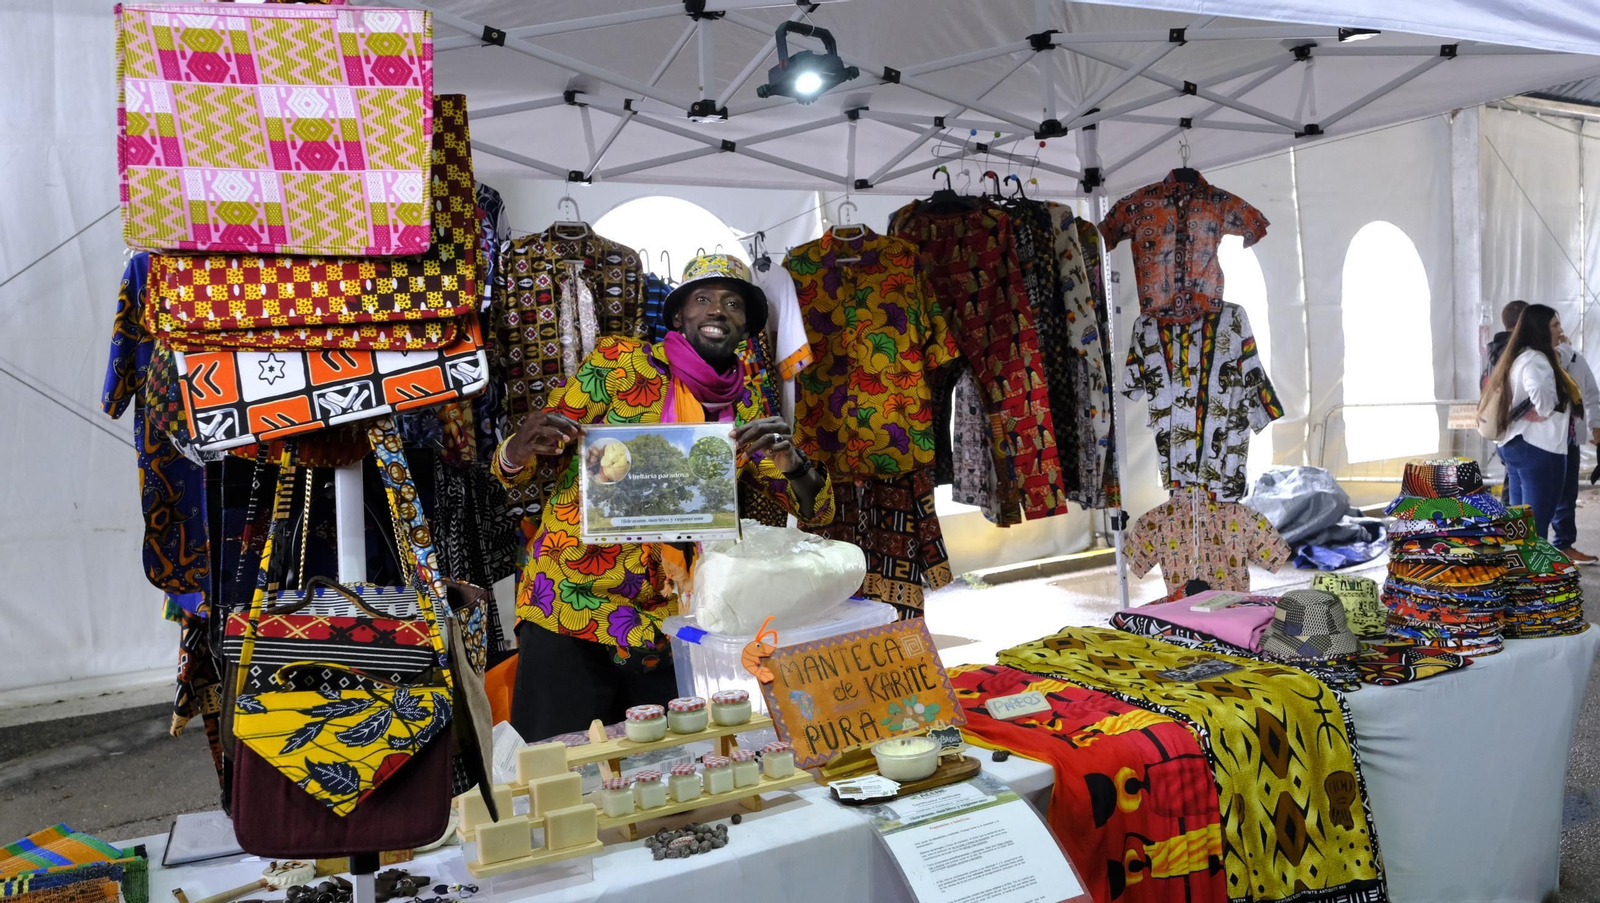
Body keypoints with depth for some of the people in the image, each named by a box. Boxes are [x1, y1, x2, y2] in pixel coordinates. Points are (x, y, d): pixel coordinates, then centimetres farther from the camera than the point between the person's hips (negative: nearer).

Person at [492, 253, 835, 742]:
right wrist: (520, 449, -25)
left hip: (668, 628, 3)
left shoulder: (747, 406, 8)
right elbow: (511, 471, -1)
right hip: (569, 610, -3)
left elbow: (817, 511, 6)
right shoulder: (620, 360, -1)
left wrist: (790, 461, -16)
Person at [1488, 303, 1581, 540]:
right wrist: (1545, 412, -14)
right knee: (1536, 527, -5)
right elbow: (1542, 395, -33)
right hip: (1538, 448, -10)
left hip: (1513, 444, 10)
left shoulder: (1516, 358, 14)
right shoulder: (1535, 359, -15)